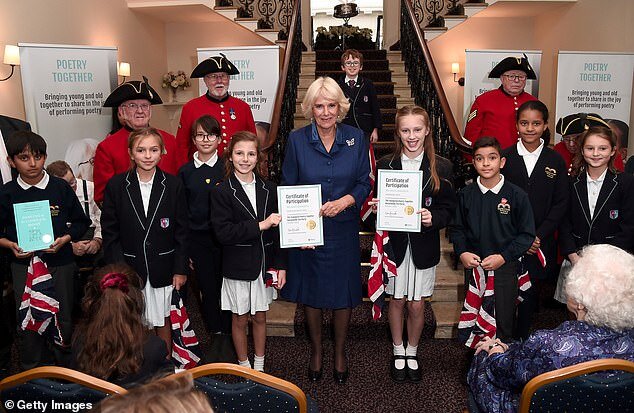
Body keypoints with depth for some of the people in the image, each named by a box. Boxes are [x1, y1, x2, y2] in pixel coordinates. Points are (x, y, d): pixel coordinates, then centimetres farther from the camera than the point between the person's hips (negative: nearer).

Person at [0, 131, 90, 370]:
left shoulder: (60, 188, -3)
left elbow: (81, 222, 4)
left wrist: (65, 238, -12)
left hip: (60, 264, 0)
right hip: (23, 265, 0)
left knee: (63, 320, 8)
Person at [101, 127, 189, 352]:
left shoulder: (173, 185, -2)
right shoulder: (116, 186, -3)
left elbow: (182, 230, 0)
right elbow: (109, 232, -2)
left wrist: (181, 269, -3)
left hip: (163, 269, 1)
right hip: (129, 268, 0)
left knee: (163, 321, 14)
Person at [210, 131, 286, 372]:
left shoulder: (269, 189, 2)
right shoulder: (222, 192, -9)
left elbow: (277, 230, 4)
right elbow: (223, 232, -19)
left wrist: (281, 265, 1)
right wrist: (260, 225, -25)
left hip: (264, 265, 3)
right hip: (238, 267, -3)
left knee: (260, 317, 16)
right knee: (240, 319, 12)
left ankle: (259, 366, 35)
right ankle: (244, 366, 32)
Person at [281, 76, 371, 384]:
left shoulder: (356, 138, -3)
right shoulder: (296, 140, -6)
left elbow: (364, 183, 1)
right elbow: (287, 188, -1)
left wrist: (344, 202, -18)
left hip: (344, 229, 1)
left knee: (343, 293, 11)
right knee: (311, 294, 13)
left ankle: (340, 353, 35)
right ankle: (316, 351, 37)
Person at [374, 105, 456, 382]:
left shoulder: (441, 167, -4)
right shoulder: (385, 165, -3)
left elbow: (448, 208, -1)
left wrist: (433, 218, -20)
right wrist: (376, 207, -20)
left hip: (424, 245, 0)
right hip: (395, 243, 0)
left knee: (417, 305, 10)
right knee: (397, 300, 13)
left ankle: (412, 353, 34)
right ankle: (398, 352, 36)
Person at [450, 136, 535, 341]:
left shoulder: (517, 195, -5)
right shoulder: (465, 194, 2)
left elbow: (527, 235, -3)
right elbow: (457, 229, 9)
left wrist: (503, 257, -13)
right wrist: (462, 253, -8)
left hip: (505, 268, -2)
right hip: (474, 266, 2)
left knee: (503, 323, 6)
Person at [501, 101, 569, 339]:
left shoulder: (555, 161, 3)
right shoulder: (505, 157, 0)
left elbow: (561, 204, 1)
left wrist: (539, 235, -10)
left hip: (539, 243, 1)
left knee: (529, 295, 10)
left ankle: (522, 343, 26)